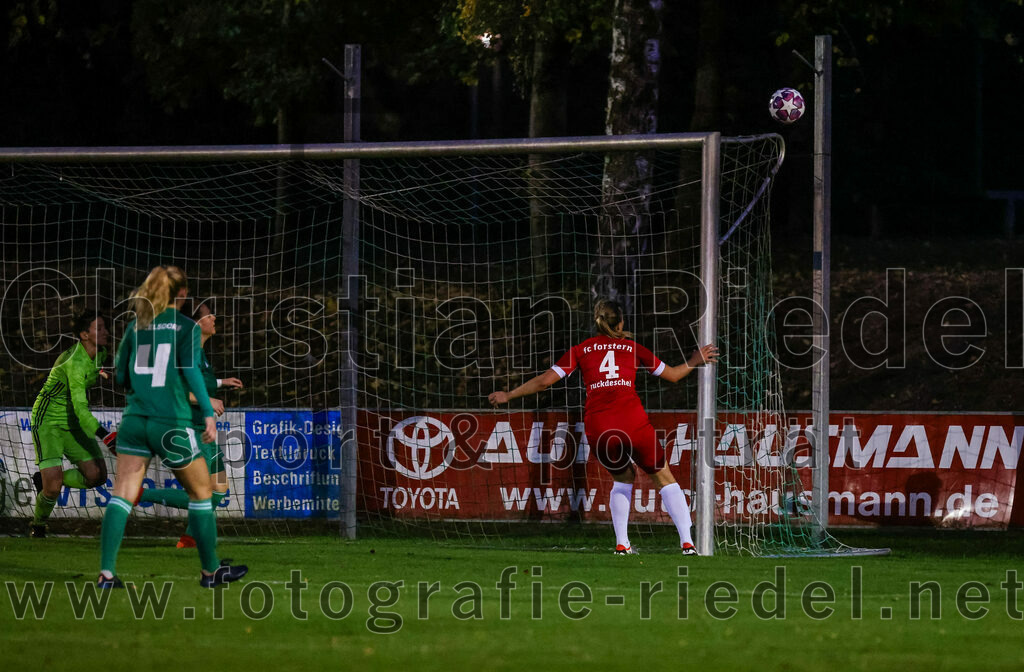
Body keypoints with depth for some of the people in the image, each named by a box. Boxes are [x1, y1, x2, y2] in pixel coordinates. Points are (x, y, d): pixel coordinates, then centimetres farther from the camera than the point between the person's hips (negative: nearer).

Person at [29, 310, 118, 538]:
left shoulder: (100, 353, -2)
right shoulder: (75, 362, -29)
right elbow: (79, 408, -36)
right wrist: (105, 436, -44)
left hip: (74, 423, 8)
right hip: (48, 422, -8)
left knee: (97, 476, -3)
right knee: (53, 487, -16)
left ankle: (46, 479, 19)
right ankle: (38, 525, 15)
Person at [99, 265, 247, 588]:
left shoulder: (136, 325, 10)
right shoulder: (185, 326, -3)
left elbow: (120, 375, 13)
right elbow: (191, 371, -12)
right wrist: (208, 412, -10)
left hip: (135, 419, 4)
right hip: (171, 423, -4)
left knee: (122, 495, 0)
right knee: (201, 492, 13)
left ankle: (106, 573, -11)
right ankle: (211, 570, 22)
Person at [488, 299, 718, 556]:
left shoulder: (580, 350, 15)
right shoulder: (633, 348, 15)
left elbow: (544, 381, 12)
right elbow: (672, 375, 24)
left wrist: (508, 395, 23)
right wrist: (694, 362, 42)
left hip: (597, 426, 2)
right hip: (633, 423, -2)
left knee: (624, 476, 27)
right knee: (664, 477, 13)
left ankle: (621, 543, 15)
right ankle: (687, 542, 3)